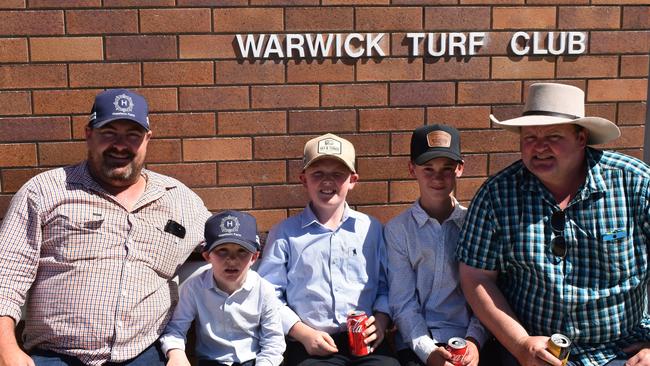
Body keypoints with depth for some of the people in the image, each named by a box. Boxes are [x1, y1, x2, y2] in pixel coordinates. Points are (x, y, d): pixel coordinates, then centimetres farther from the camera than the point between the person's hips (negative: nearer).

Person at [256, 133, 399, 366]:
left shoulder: (370, 228, 14)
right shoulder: (284, 233, 7)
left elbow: (386, 285, 17)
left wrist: (381, 319, 0)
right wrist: (303, 333, -7)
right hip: (311, 346, -2)